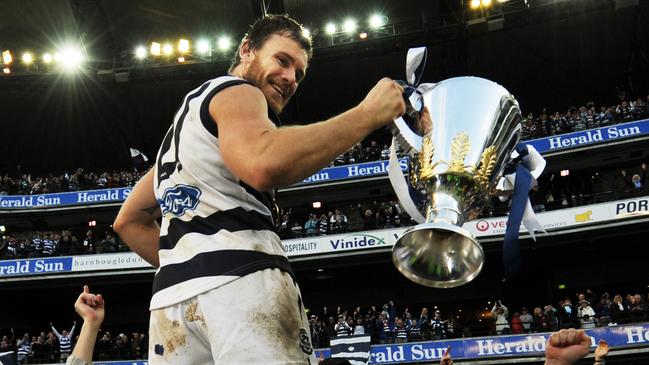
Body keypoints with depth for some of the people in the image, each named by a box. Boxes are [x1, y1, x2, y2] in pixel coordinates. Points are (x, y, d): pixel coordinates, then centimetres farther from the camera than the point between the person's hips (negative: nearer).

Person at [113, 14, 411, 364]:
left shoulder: (191, 113, 32)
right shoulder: (235, 91, 5)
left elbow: (129, 221, 32)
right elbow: (264, 165, -20)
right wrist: (367, 114, -12)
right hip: (240, 281, -9)